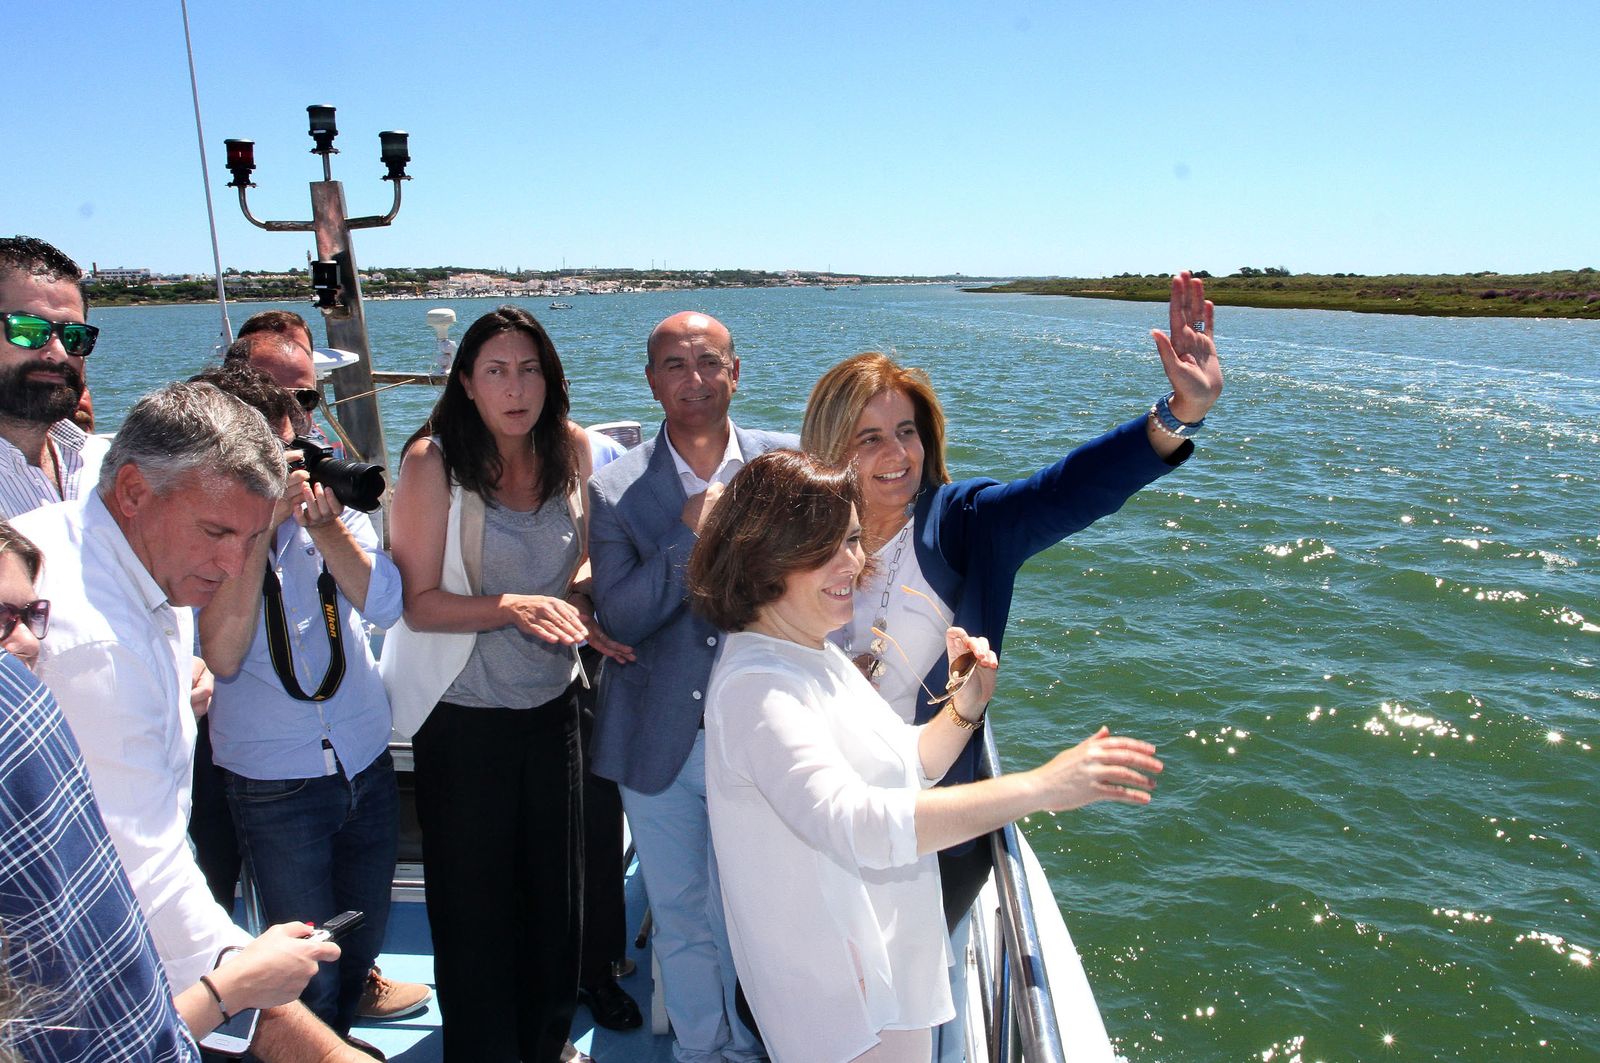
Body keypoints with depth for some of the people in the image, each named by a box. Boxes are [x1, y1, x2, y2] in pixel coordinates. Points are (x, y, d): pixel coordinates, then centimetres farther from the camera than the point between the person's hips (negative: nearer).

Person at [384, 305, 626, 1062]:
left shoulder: (570, 449, -2)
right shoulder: (432, 461, -13)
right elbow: (418, 601, -14)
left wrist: (581, 602, -8)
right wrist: (511, 608, -28)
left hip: (552, 703, 4)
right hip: (464, 716, -4)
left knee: (555, 887, 16)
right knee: (475, 903, 10)